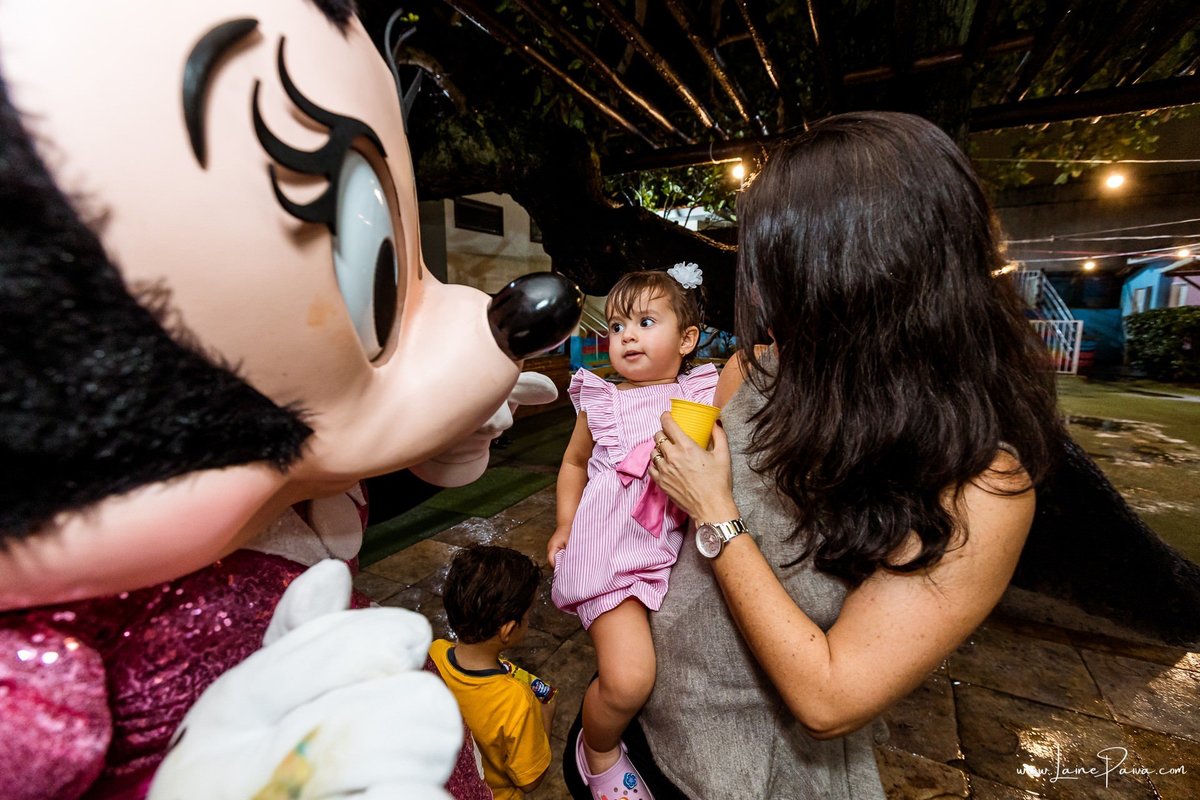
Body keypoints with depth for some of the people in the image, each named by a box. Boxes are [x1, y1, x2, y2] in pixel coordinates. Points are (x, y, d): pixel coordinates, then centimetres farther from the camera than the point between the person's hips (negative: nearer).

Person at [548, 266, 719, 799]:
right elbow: (574, 462, 18)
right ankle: (598, 753, 24)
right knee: (626, 681, -13)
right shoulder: (600, 401, 6)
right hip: (612, 549, -2)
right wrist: (565, 524, 12)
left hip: (679, 548, 3)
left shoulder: (706, 395, 6)